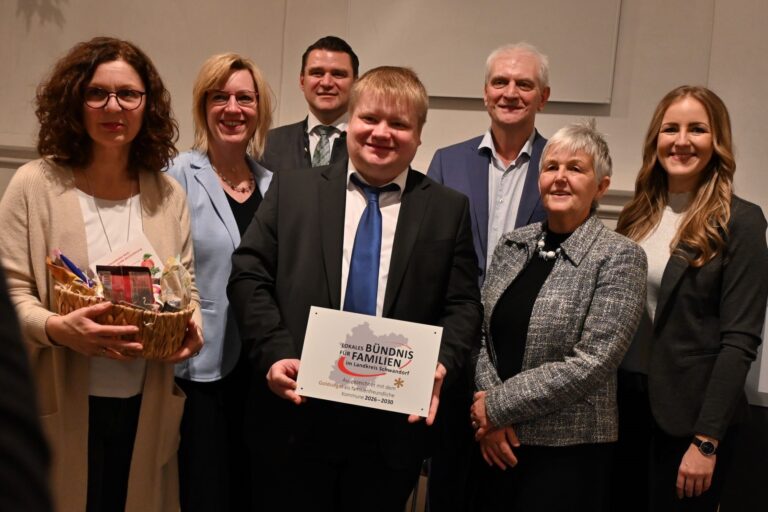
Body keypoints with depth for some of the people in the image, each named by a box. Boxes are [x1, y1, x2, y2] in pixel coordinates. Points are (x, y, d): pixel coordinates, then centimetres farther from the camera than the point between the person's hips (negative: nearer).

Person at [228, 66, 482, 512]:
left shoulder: (449, 209, 6)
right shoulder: (292, 189, 5)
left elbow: (463, 304, 4)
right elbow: (249, 276, 2)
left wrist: (441, 365, -15)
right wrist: (274, 353, -12)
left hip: (394, 424, 1)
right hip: (298, 413, 0)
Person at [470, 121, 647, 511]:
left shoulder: (620, 257, -10)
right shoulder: (512, 244, 6)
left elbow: (592, 363, -16)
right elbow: (483, 335, 6)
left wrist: (498, 406, -13)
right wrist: (488, 417, -10)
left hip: (568, 450, -4)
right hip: (495, 443, 5)